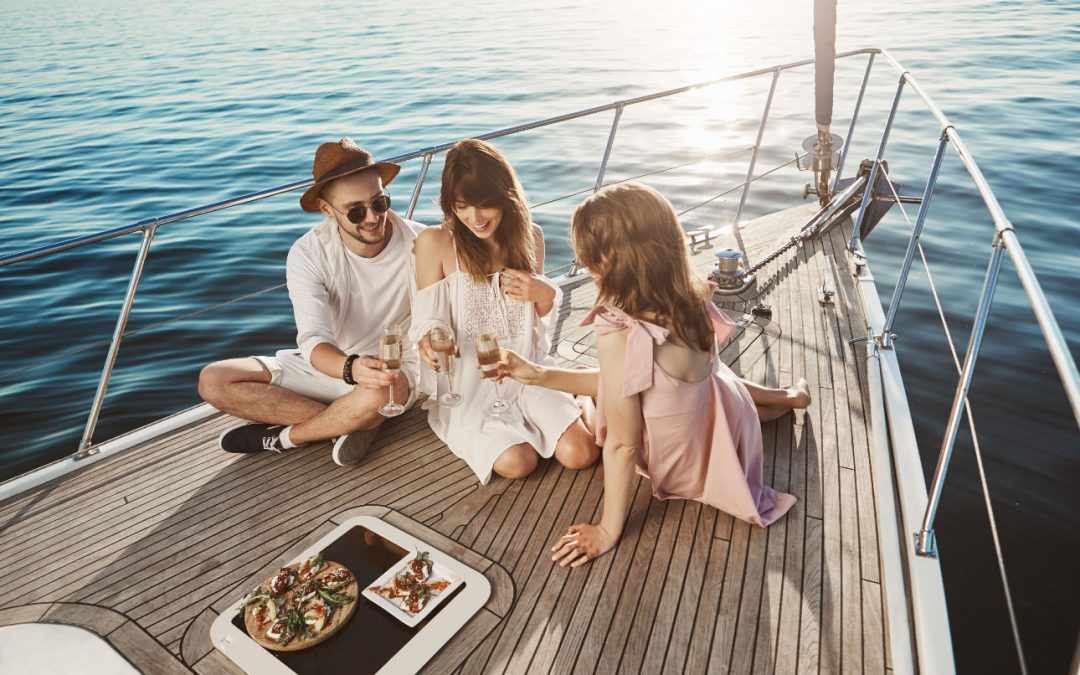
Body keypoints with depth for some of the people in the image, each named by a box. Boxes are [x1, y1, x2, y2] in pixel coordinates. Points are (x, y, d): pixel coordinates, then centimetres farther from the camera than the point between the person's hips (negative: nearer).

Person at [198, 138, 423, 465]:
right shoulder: (308, 254, -14)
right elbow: (314, 340, -24)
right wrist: (352, 367, -46)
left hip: (396, 367, -3)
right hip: (330, 363, 3)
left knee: (376, 396, -40)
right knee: (213, 381, -12)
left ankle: (284, 436, -9)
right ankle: (353, 422, -16)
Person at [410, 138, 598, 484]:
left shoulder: (529, 235, 1)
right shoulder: (435, 243, -11)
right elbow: (429, 319, -7)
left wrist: (545, 294, -10)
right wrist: (429, 342, -31)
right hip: (468, 380, -2)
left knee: (581, 453, -11)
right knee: (517, 462, -22)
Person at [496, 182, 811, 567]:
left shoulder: (620, 334, -38)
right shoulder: (690, 301, -17)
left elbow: (623, 444, -27)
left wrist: (607, 531, -14)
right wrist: (538, 375, -3)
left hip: (687, 468, -5)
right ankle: (787, 395, 50)